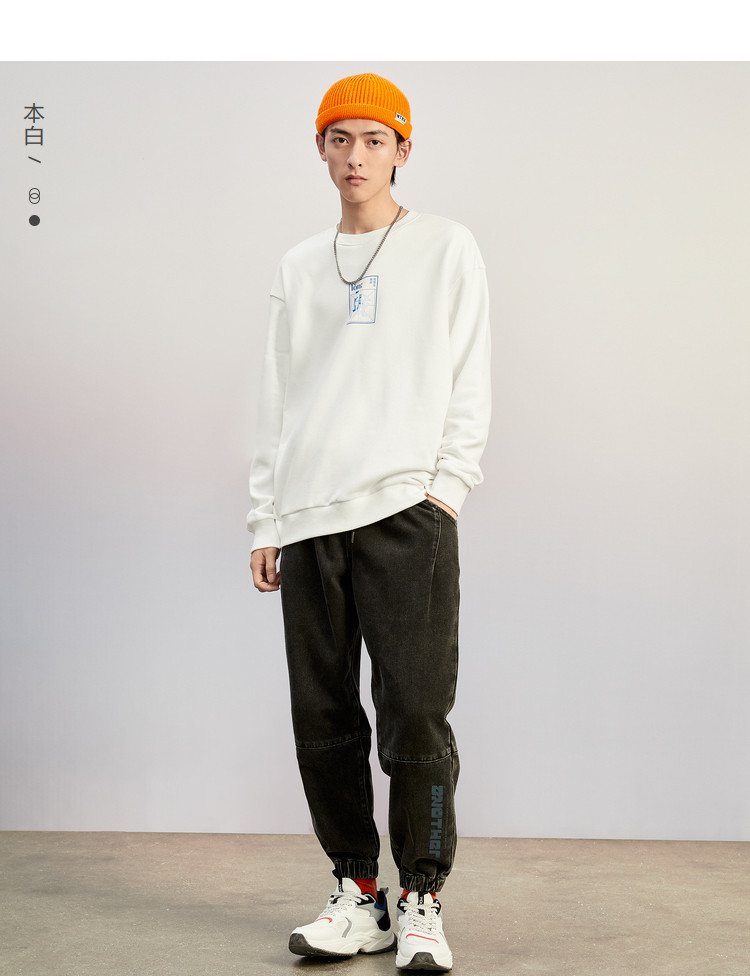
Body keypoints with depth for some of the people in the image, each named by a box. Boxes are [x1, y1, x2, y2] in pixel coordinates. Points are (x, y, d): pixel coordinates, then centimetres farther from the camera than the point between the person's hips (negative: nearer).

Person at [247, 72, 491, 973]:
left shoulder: (445, 249, 9)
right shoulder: (299, 269, 19)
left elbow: (468, 383, 4)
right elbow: (275, 400, 18)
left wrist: (447, 489, -7)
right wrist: (266, 520, 11)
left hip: (406, 512, -4)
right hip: (309, 520, 4)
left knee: (414, 715, -7)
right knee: (323, 720, 4)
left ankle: (421, 903, 4)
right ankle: (357, 895, 15)